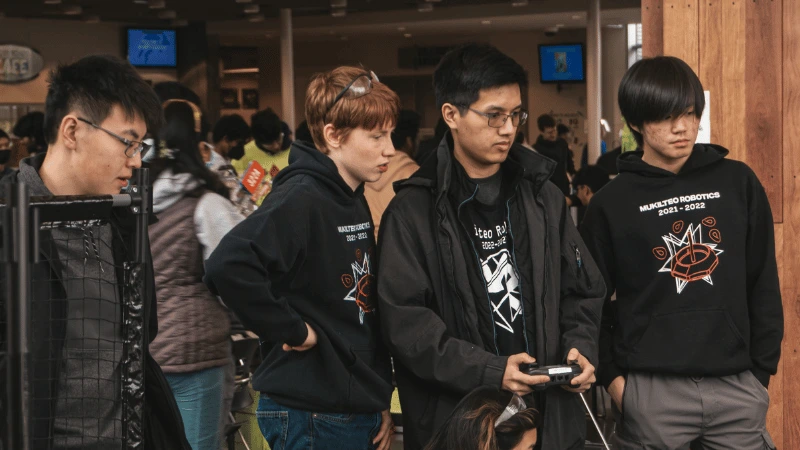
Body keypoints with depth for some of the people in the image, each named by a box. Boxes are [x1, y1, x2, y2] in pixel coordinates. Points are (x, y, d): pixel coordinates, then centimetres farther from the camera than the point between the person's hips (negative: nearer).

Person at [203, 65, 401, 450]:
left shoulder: (355, 202, 10)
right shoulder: (301, 200, -17)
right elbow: (227, 266, -32)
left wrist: (380, 400, 13)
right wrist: (292, 329, -21)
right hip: (312, 418, -8)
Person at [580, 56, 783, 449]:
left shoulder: (738, 183, 5)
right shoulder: (612, 204, -1)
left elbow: (764, 285, 8)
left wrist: (762, 369, 4)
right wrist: (611, 376, -5)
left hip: (737, 387, 2)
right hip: (652, 391, -2)